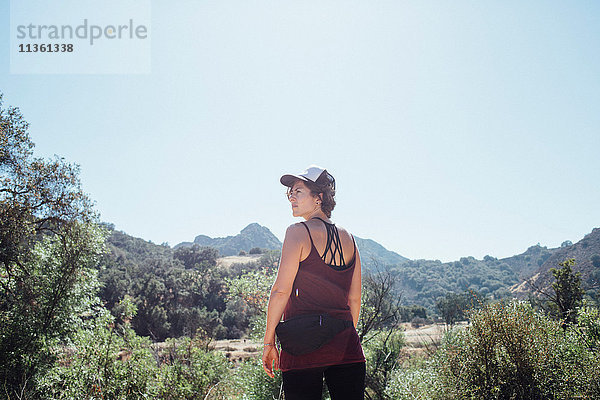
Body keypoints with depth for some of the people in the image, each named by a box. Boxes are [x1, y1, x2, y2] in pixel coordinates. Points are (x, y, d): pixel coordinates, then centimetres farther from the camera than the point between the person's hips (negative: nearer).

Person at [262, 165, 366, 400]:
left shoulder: (298, 232, -7)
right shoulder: (348, 238, 10)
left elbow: (281, 291, -11)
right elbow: (354, 299, 13)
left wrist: (269, 342, -4)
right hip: (347, 346, 6)